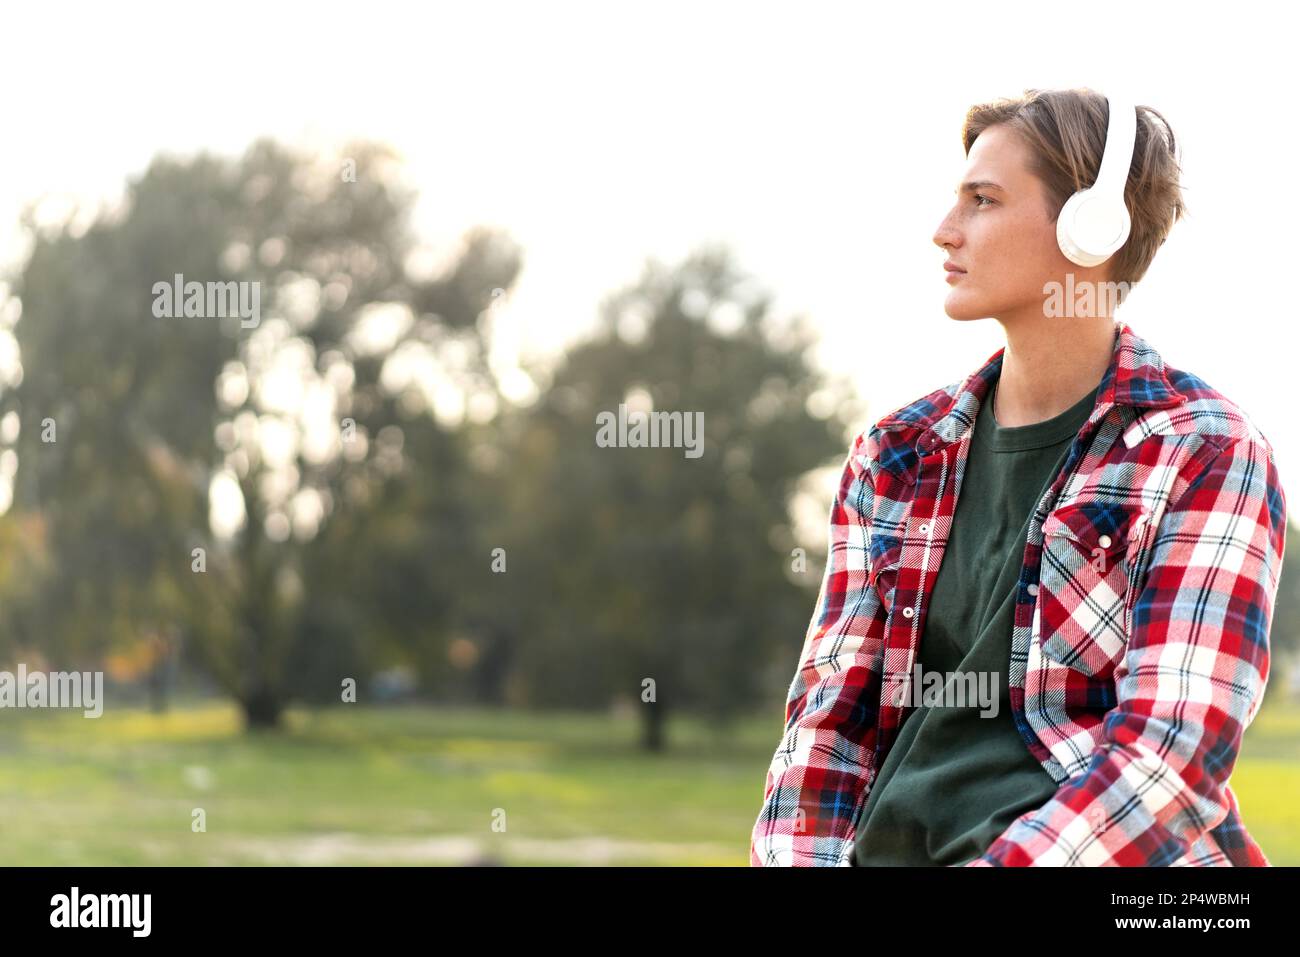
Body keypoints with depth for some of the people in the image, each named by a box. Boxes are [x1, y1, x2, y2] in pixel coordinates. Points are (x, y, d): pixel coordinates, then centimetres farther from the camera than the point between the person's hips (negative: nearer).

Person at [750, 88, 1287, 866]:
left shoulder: (1209, 458, -1)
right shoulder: (897, 456, 15)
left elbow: (1171, 754, -10)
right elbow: (832, 718, 11)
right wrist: (800, 860, -8)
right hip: (891, 846, 4)